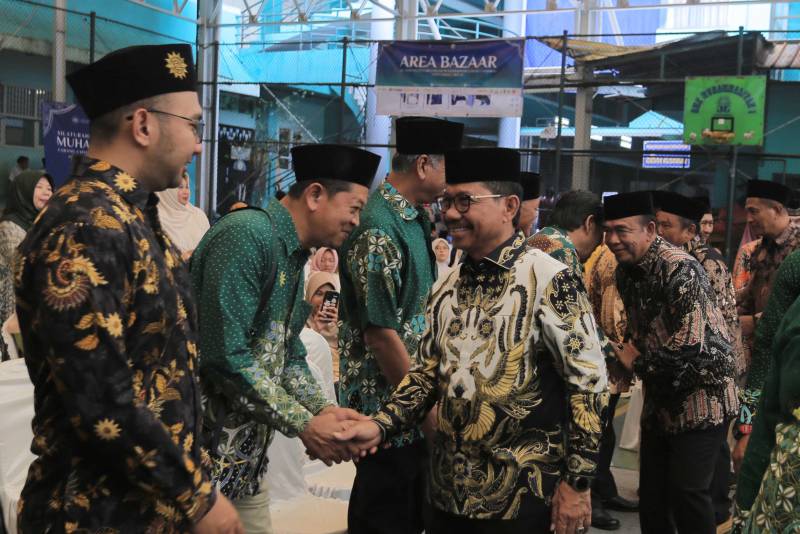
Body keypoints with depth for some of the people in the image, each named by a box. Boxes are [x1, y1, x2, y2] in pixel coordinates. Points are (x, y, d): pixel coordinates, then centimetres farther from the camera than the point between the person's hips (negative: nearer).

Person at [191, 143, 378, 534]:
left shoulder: (294, 255, 11)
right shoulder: (247, 235, -19)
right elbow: (224, 356, -25)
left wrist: (324, 410, -2)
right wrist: (303, 425, -19)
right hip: (205, 446, -9)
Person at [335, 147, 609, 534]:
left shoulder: (550, 280, -13)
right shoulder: (446, 288, 7)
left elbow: (589, 384, -12)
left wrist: (576, 483, -12)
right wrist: (381, 425, -3)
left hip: (522, 496, -6)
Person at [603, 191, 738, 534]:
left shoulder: (680, 269, -21)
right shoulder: (625, 271, 4)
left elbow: (689, 344, -27)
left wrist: (636, 363, -16)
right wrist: (630, 348, -3)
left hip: (701, 394, -8)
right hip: (661, 396, 8)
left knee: (687, 491, -6)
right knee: (651, 492, 13)